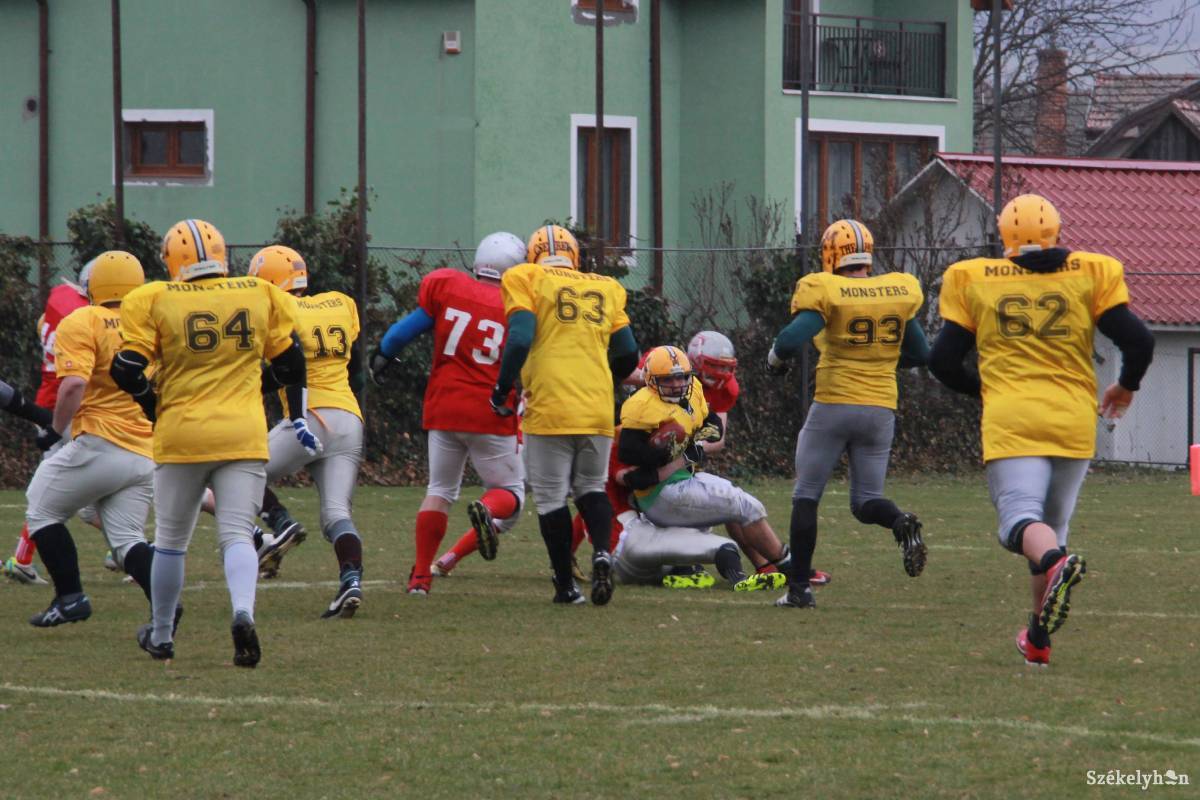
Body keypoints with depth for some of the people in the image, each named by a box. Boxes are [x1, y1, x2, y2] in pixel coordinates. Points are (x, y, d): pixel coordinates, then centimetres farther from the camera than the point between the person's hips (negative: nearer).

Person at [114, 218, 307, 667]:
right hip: (244, 436, 1)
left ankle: (161, 635, 27)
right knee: (237, 534, -2)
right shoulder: (261, 295, 4)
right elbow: (288, 364, 12)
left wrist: (153, 406, 14)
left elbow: (126, 371, -5)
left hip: (182, 435, -1)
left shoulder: (154, 302, -3)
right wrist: (298, 417, 29)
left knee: (171, 540, 14)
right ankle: (243, 612, -29)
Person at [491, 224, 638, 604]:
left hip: (549, 409, -4)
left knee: (551, 497, 6)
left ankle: (566, 585, 5)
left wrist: (502, 389, 0)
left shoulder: (526, 280, 2)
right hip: (598, 409, 4)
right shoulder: (605, 288, 15)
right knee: (591, 488, 18)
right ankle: (602, 552, -9)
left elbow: (520, 339, -11)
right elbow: (628, 354, 14)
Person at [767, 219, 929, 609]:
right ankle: (901, 523, -21)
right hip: (881, 410, 4)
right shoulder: (902, 292, 5)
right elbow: (920, 354, 13)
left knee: (806, 497, 9)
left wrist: (775, 357, 2)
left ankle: (799, 587, 6)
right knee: (866, 501, 13)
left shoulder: (827, 292, -9)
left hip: (834, 405, -4)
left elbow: (791, 340, -20)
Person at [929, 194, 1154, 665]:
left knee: (1021, 517, -12)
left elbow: (943, 361, 10)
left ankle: (1056, 562, -47)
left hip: (1010, 417, -2)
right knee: (1054, 522, 18)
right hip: (1074, 417, 2)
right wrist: (1126, 387, 23)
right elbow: (1137, 340, 2)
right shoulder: (1089, 274, 7)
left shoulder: (973, 280, 8)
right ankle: (1038, 637, 22)